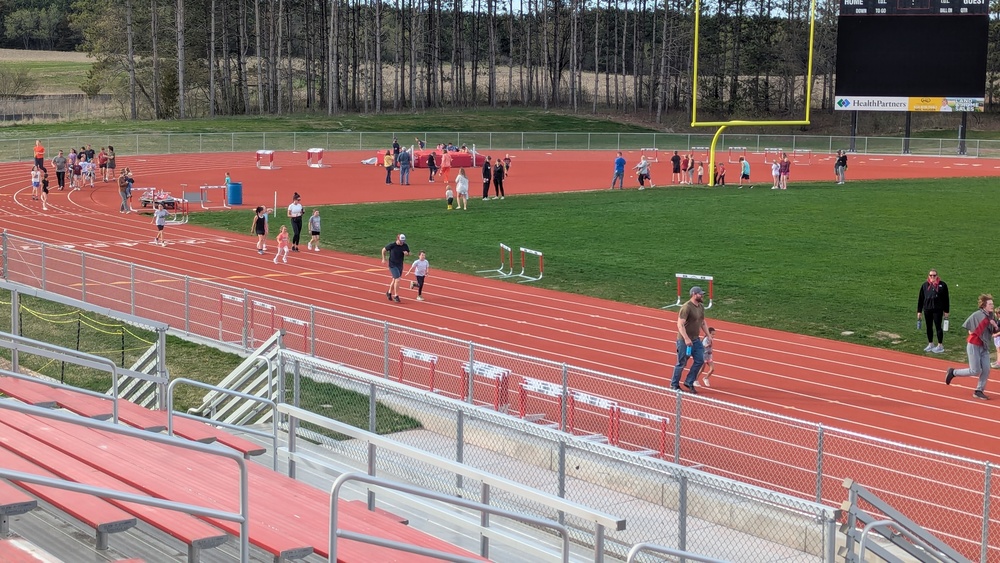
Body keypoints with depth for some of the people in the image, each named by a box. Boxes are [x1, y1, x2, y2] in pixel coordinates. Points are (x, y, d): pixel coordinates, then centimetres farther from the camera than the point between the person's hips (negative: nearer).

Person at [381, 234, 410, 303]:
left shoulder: (405, 246, -6)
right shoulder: (392, 245, -18)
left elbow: (408, 254, 8)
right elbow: (383, 250, -2)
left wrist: (407, 253, -15)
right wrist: (383, 259, -2)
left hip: (400, 265, 5)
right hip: (393, 265, -5)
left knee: (394, 280, 18)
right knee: (397, 280, -14)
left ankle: (389, 293, 38)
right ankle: (396, 296, -4)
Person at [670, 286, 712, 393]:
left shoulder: (701, 307, 7)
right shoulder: (686, 307, -20)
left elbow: (703, 322, 20)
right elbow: (680, 325, -24)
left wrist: (709, 336, 14)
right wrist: (686, 339, -32)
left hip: (696, 340, 8)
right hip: (684, 341, -8)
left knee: (700, 361, 5)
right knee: (681, 364, 2)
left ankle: (689, 382, 19)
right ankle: (674, 385, 18)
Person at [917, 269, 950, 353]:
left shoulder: (942, 285, -3)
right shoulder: (925, 285, 4)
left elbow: (946, 299, 0)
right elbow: (920, 298, 7)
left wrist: (946, 311, 0)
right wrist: (919, 311, 6)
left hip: (938, 309, -3)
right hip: (927, 309, 3)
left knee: (938, 327, 0)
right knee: (929, 327, 11)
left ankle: (940, 346, 9)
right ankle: (930, 344, 24)